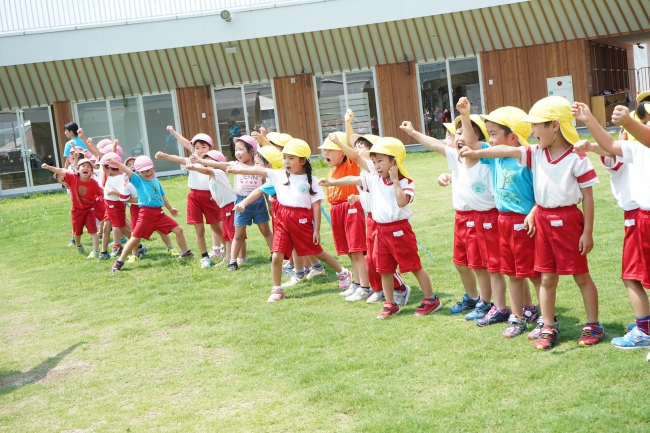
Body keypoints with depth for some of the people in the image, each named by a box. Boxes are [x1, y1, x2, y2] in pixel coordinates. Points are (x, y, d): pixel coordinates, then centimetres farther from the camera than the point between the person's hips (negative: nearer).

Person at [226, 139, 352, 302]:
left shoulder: (311, 180, -5)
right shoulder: (279, 175, 4)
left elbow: (316, 206, -6)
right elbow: (259, 171, -1)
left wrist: (317, 229, -7)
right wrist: (239, 170, -10)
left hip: (302, 220, -3)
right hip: (282, 219, 3)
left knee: (318, 252, 10)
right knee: (276, 256, -3)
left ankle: (343, 273, 32)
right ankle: (277, 290, 12)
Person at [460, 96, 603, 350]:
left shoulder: (576, 159, -13)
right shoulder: (536, 154, 2)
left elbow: (587, 197, -11)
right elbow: (507, 151, -3)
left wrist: (588, 232, -12)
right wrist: (476, 153, -13)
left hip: (568, 219, -5)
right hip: (543, 220, 6)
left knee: (581, 275, 6)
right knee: (547, 277, 10)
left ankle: (593, 326, 19)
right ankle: (549, 328, 19)